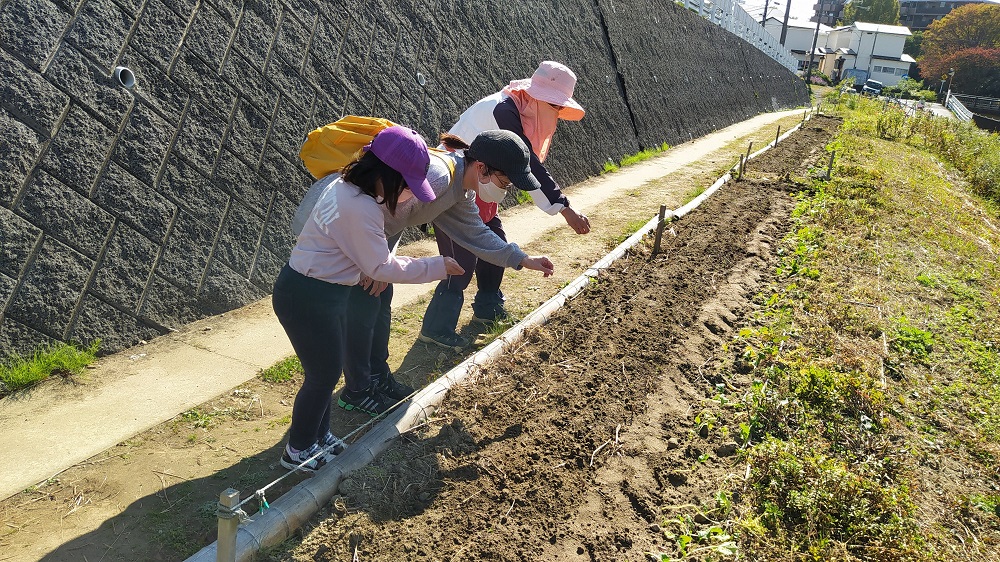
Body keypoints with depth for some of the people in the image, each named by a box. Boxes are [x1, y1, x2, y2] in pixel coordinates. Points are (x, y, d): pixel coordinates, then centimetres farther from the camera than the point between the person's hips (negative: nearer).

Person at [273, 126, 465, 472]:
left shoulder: (345, 184, 1)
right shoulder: (361, 209, -27)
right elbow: (381, 267, -19)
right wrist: (438, 267, -11)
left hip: (324, 292, 9)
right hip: (307, 298, -9)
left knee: (329, 369, 20)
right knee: (323, 373, 6)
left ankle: (319, 436, 38)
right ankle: (298, 452, 25)